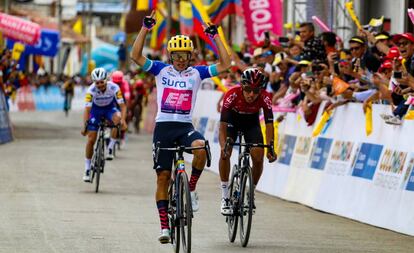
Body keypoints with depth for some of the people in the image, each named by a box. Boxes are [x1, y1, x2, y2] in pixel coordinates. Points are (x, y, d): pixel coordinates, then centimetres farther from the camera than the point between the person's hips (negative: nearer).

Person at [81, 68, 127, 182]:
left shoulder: (114, 88, -29)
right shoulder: (91, 90, -29)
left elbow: (122, 105, -29)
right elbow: (87, 109, -33)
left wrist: (123, 120, -46)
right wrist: (85, 126, -44)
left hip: (110, 108, 0)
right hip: (96, 109, 0)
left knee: (118, 118, -36)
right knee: (91, 139, -6)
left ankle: (110, 149, -21)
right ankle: (87, 170, 7)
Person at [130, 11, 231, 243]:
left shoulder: (197, 73, 5)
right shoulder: (161, 70, 5)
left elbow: (225, 64, -1)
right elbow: (136, 56, -5)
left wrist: (215, 36, -5)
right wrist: (145, 29, -12)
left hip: (186, 126, 0)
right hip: (163, 126, 0)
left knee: (201, 148, -35)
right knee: (163, 177, -1)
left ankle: (192, 189, -12)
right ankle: (165, 226, 4)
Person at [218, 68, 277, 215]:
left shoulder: (265, 98, -32)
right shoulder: (233, 94, -37)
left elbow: (269, 123, -33)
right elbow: (223, 124, -39)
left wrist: (270, 147, -46)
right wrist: (224, 146, -54)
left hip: (251, 122, 2)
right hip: (232, 119, -2)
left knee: (258, 158, -13)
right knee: (225, 152, -24)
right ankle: (225, 196, -13)